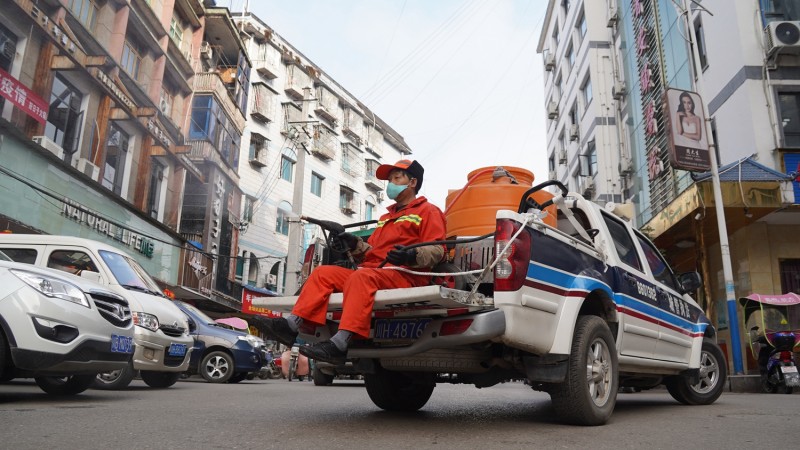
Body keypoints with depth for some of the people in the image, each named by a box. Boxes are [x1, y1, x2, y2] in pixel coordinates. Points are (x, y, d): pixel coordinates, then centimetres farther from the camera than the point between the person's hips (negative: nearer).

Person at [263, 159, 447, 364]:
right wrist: (356, 245, 5)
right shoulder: (386, 217, 34)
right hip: (373, 272, 8)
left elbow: (436, 250, -6)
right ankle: (292, 324, -20)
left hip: (406, 274, -8)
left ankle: (340, 342, -47)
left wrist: (413, 256, -25)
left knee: (362, 277, -36)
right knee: (323, 273, -5)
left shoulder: (428, 211, 9)